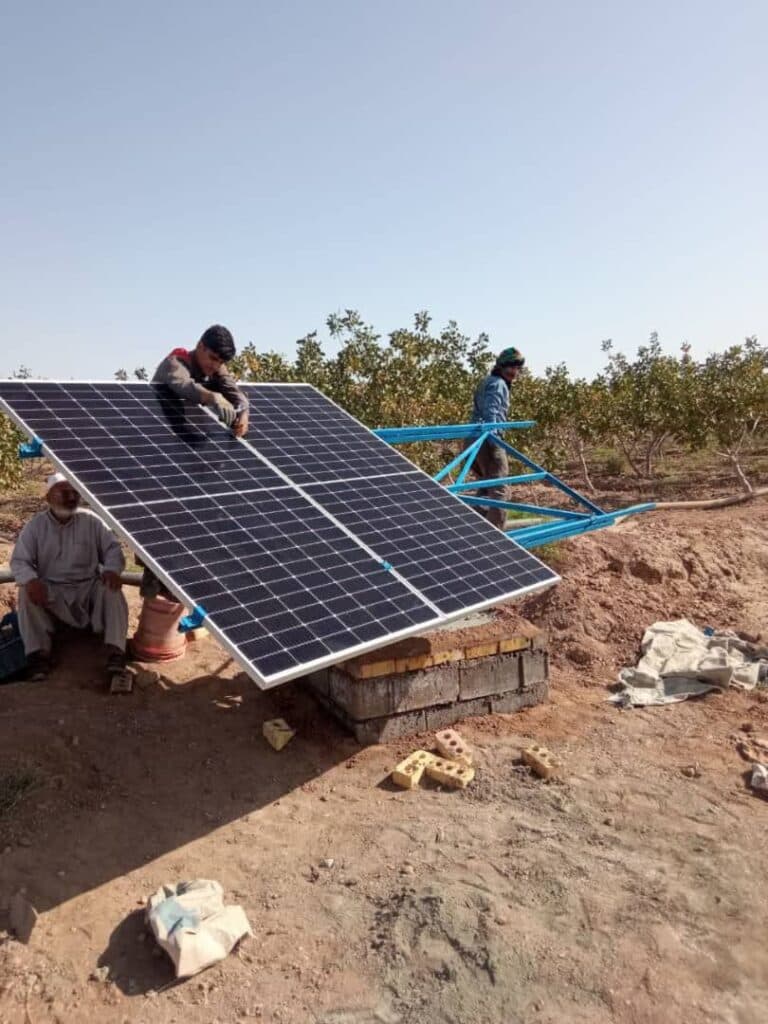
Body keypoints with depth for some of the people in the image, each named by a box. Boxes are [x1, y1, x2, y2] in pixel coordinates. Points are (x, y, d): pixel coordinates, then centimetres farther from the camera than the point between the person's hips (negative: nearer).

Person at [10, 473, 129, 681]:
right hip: (51, 591, 0)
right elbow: (19, 561, -6)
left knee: (111, 588, -29)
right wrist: (30, 579, -29)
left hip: (88, 587, 0)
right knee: (26, 592, -29)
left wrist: (112, 569, -23)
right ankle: (38, 653, -26)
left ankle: (115, 651, -33)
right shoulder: (35, 526, -1)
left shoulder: (91, 520, 0)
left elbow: (113, 548, 0)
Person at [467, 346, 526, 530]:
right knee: (498, 488, -8)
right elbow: (490, 414, -22)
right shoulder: (498, 384, -9)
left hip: (476, 439, 10)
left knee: (485, 487, 20)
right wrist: (494, 443, -30)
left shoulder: (487, 382, 24)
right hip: (488, 440, -10)